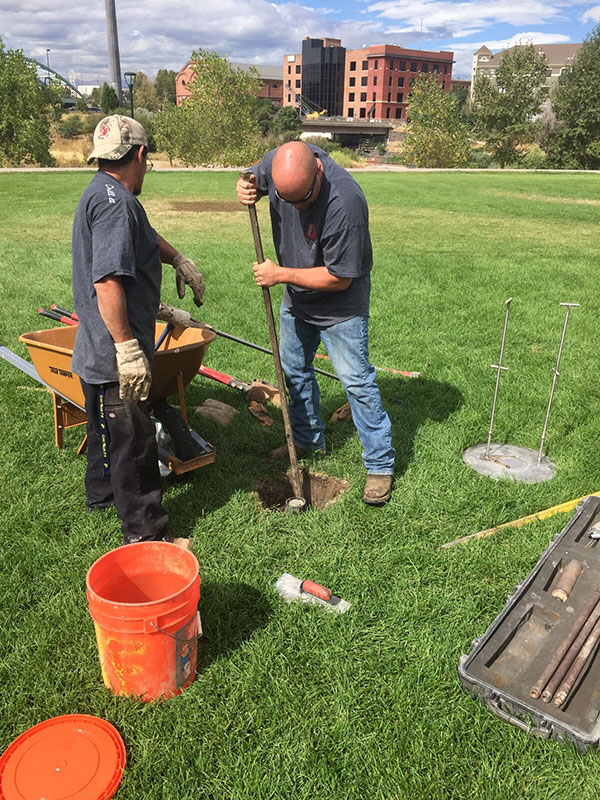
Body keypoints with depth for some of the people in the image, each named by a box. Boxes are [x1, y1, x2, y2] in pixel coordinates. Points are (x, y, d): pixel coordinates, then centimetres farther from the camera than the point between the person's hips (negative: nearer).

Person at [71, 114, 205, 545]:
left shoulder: (103, 194, 12)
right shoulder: (115, 202, -22)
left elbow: (146, 236, 30)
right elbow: (107, 282, -29)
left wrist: (179, 260, 18)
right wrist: (128, 348, -28)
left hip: (99, 350, 11)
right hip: (115, 353, -11)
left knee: (107, 425, 27)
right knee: (133, 440, -1)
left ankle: (102, 491, 48)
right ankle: (145, 532, 11)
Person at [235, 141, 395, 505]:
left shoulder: (344, 202, -35)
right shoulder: (278, 162, -16)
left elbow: (339, 278, -29)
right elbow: (252, 178, 8)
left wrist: (281, 274, -23)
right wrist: (245, 186, -18)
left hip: (340, 304, -7)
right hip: (297, 297, 7)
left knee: (356, 381, -6)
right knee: (294, 370, 18)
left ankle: (381, 464, 7)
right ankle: (309, 440, 38)